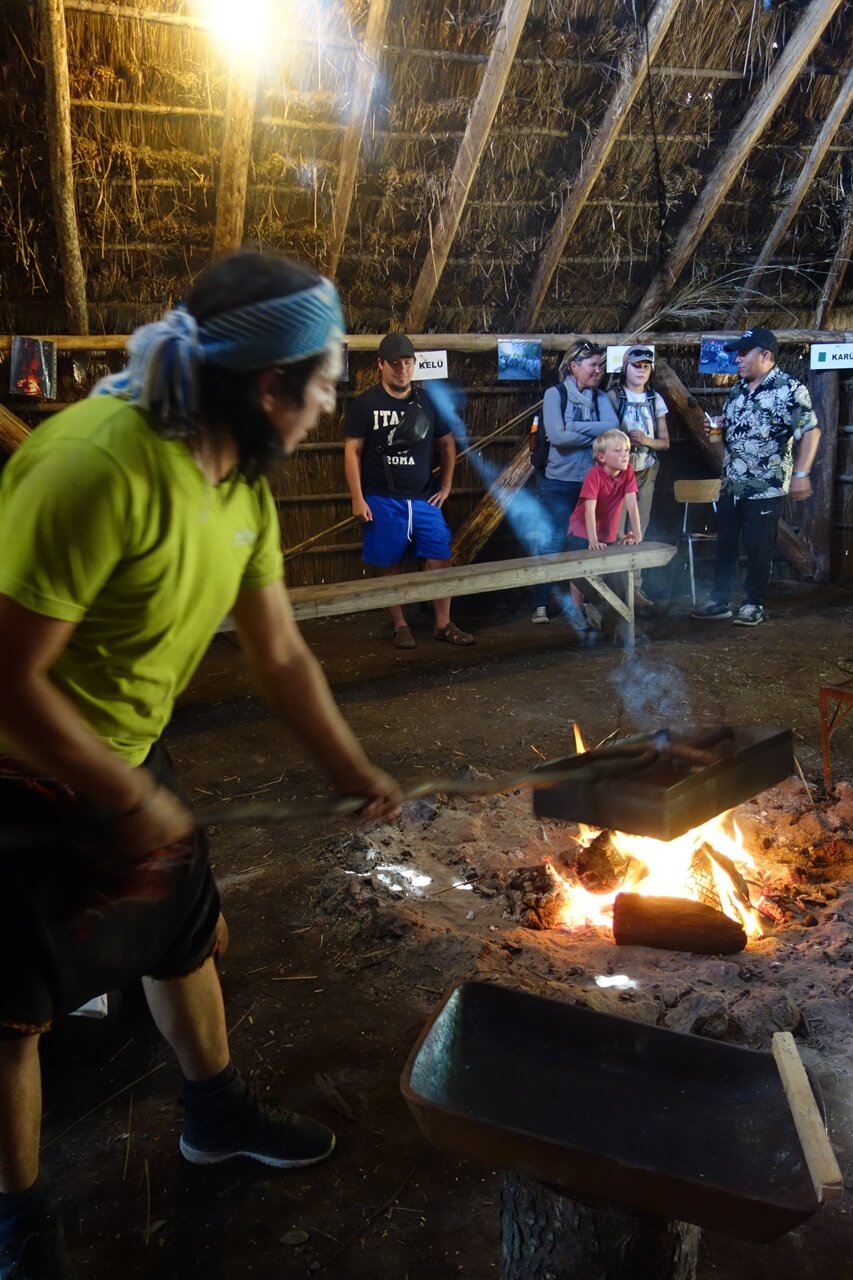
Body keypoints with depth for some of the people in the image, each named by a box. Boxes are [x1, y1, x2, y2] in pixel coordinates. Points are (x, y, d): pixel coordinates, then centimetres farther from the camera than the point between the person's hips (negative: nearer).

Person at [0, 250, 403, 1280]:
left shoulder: (244, 482, -5)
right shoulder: (100, 464, -33)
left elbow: (280, 655, 5)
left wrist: (354, 772, 8)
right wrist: (134, 801, -20)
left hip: (127, 757, 8)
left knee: (182, 934, 21)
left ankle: (217, 1114, 47)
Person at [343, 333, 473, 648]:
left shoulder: (427, 402, 7)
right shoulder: (365, 404, -3)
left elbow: (448, 443, 18)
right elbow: (352, 451, -3)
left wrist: (445, 486, 12)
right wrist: (357, 499, -9)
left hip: (424, 499, 3)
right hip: (382, 501, -3)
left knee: (440, 560, -3)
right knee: (390, 566, 3)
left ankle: (443, 625, 8)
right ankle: (400, 626, 15)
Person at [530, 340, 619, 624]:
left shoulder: (600, 397, 8)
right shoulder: (555, 394, -4)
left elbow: (614, 427, -9)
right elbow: (557, 436, -17)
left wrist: (575, 427, -15)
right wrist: (596, 434, -11)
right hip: (559, 483, -4)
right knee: (551, 545, -2)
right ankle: (540, 606, 6)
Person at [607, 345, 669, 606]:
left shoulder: (656, 400, 7)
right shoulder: (613, 396, -4)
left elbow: (665, 442, 9)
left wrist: (646, 440, -11)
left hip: (646, 471, 4)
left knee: (638, 531, 6)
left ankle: (634, 587, 11)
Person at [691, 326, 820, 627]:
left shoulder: (789, 389, -12)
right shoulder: (738, 388, 11)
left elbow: (810, 431, -14)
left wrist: (801, 473, -20)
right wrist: (718, 424, 3)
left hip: (766, 487, -7)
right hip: (731, 484, 7)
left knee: (758, 547, 1)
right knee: (725, 543, 12)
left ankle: (755, 604, 14)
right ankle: (720, 601, 22)